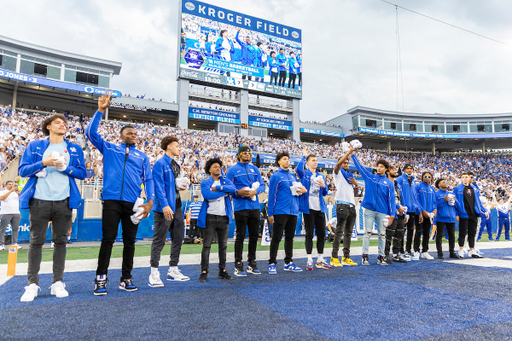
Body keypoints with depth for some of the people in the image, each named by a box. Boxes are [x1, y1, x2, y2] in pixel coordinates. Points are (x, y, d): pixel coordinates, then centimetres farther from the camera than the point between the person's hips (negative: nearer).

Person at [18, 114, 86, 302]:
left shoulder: (75, 149, 12)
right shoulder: (35, 146, 8)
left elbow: (82, 173, 8)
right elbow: (22, 170, 1)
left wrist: (65, 167, -9)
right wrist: (44, 163, -13)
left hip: (64, 202, 1)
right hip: (39, 201, -1)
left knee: (60, 241, 6)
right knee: (36, 241, 2)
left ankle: (58, 282, 14)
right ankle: (32, 284, 12)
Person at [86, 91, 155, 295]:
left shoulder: (142, 157, 17)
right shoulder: (109, 149, 13)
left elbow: (148, 179, 11)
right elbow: (91, 133, 3)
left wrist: (150, 201, -2)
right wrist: (101, 110, -3)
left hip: (133, 203, 2)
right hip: (112, 200, -2)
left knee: (129, 241, 7)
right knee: (108, 239, -3)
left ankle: (126, 278, 17)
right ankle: (101, 279, 9)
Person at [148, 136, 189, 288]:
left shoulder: (175, 165, 16)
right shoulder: (160, 164, -10)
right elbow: (159, 186, -18)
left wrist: (180, 186, 8)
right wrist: (165, 205, -24)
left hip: (177, 207, 9)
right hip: (164, 208, -9)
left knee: (178, 239, 13)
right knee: (159, 241, -2)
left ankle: (173, 270, 24)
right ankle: (154, 273, 8)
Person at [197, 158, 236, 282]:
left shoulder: (226, 181, 12)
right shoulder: (205, 182, 2)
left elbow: (233, 189, -9)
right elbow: (207, 194, -19)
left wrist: (218, 188, -15)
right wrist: (224, 192, -11)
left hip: (224, 217, 4)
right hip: (210, 217, -3)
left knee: (223, 245, 10)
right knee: (207, 245, -3)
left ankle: (222, 271, 20)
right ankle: (204, 272, 5)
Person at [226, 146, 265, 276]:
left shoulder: (254, 169, 14)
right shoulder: (232, 170, 2)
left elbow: (262, 185, 11)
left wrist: (255, 191, -9)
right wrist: (238, 192, -19)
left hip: (254, 206, 5)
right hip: (240, 207, -4)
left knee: (254, 235, 9)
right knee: (240, 236, -2)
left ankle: (252, 263, 22)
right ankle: (238, 266, 8)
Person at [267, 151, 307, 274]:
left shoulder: (293, 176, 16)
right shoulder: (276, 176, -3)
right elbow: (272, 195, -7)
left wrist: (303, 190, 0)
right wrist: (270, 214, -10)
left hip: (293, 212, 6)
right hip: (280, 212, -6)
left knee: (290, 237, 12)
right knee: (276, 238, -2)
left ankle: (289, 263, 22)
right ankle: (272, 263, 7)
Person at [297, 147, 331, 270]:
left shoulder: (321, 176, 16)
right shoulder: (304, 174, 2)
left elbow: (325, 193, 16)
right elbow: (298, 169, -23)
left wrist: (323, 186, -6)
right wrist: (304, 156, -13)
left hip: (320, 208, 5)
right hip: (308, 208, -5)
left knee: (321, 233, 7)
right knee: (309, 234, 1)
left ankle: (320, 260, 17)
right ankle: (309, 260, 9)